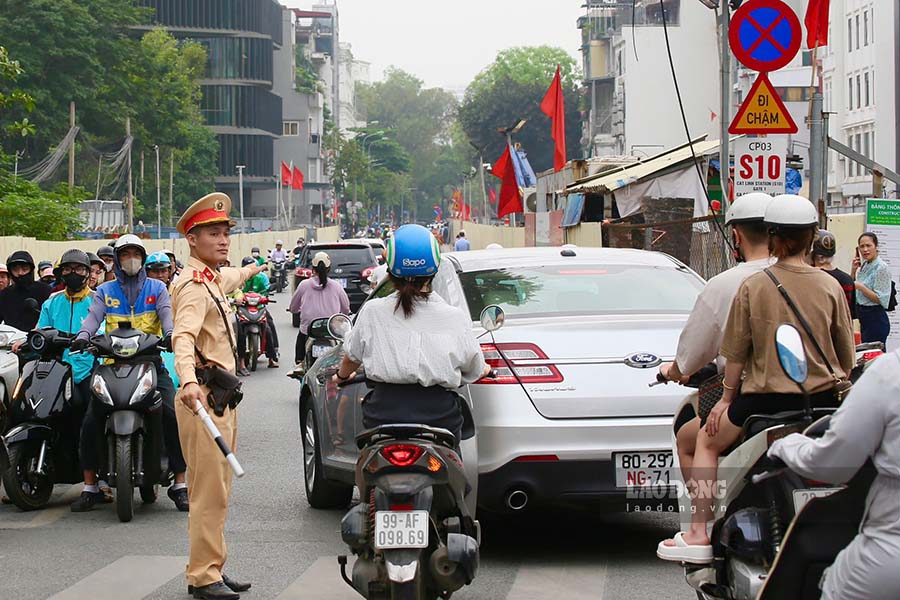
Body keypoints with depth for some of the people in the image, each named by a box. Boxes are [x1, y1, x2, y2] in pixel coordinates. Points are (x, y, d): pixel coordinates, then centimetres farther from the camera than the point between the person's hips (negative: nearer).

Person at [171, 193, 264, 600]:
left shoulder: (212, 279, 17)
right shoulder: (193, 286, -14)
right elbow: (184, 336, -32)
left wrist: (250, 271, 67)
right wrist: (189, 380, -49)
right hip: (204, 396, -10)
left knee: (217, 489, 12)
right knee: (210, 490, -11)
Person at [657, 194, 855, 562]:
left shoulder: (753, 287, -6)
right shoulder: (830, 287, -1)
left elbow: (736, 353, -1)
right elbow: (847, 357, 5)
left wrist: (727, 397, 12)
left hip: (767, 397, -2)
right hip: (822, 399, 2)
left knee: (707, 440, 21)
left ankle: (698, 534, 13)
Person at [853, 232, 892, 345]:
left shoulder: (881, 268, -13)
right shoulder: (864, 266, 12)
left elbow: (880, 299, -16)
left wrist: (860, 287, -21)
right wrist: (853, 270, 7)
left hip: (876, 319, -9)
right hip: (864, 318, 9)